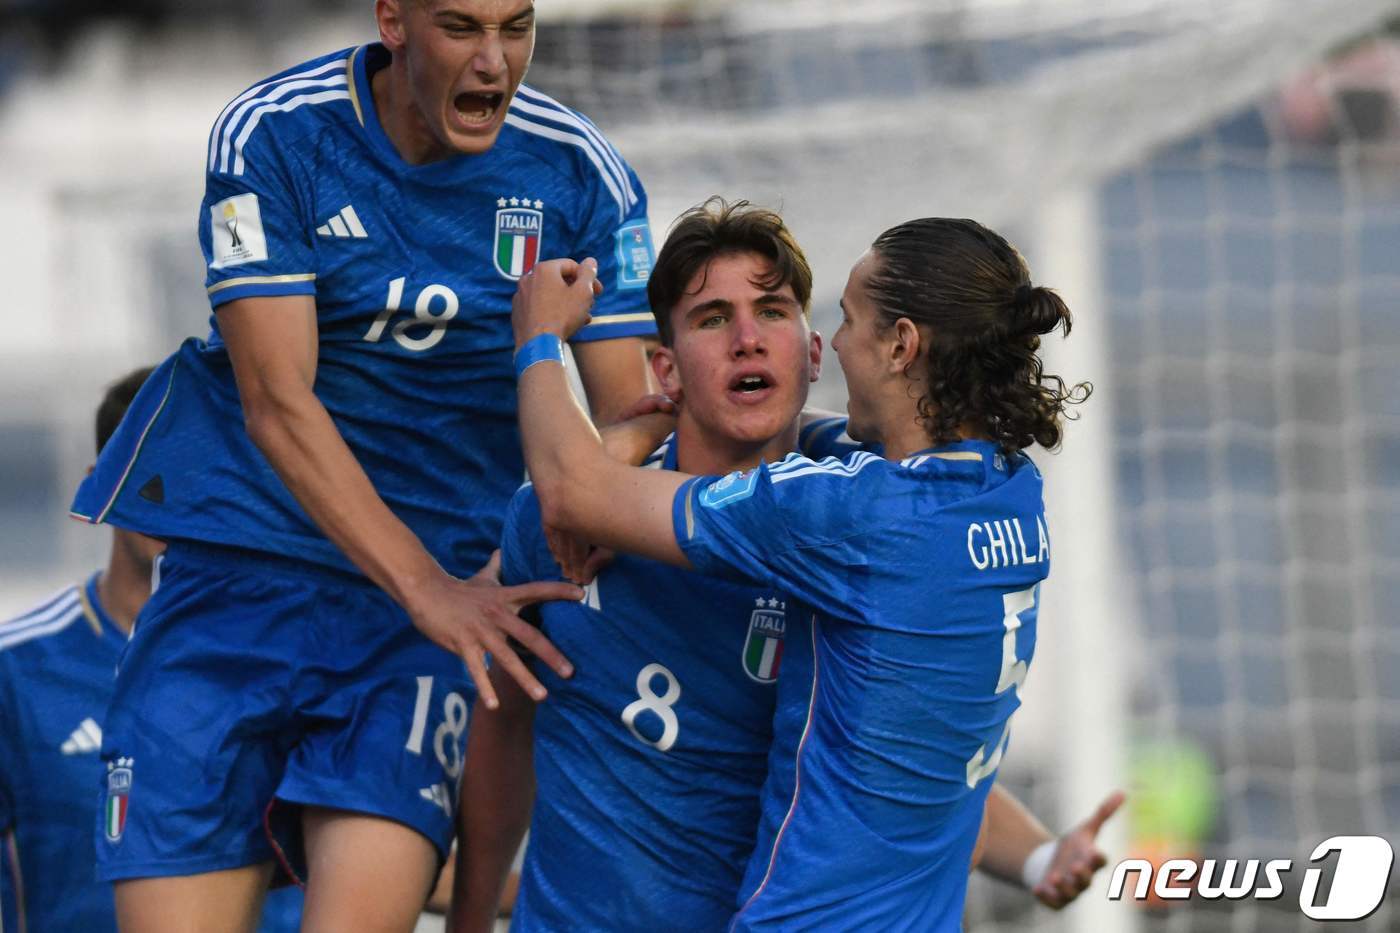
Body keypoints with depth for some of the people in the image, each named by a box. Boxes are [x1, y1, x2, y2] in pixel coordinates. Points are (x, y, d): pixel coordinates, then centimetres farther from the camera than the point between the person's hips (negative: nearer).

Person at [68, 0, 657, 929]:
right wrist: (427, 588, -26)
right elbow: (277, 401, -14)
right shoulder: (269, 136, -8)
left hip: (437, 593, 1)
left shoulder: (584, 177, -2)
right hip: (239, 572, 0)